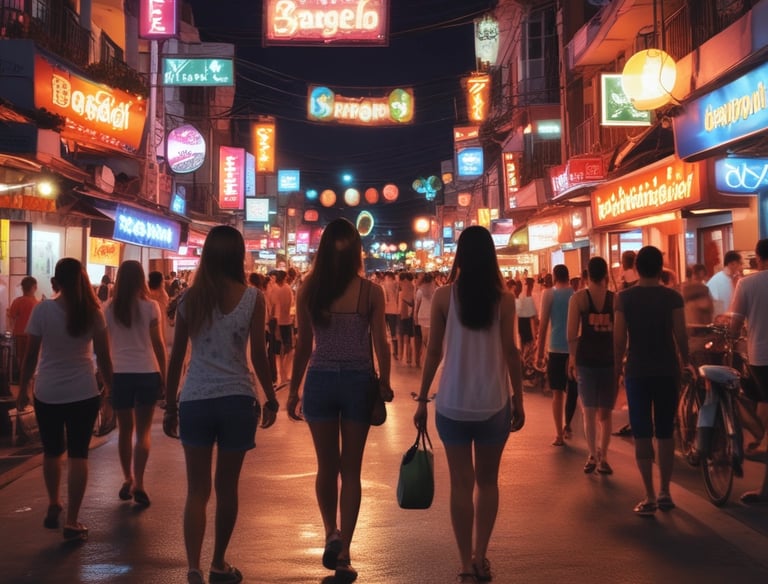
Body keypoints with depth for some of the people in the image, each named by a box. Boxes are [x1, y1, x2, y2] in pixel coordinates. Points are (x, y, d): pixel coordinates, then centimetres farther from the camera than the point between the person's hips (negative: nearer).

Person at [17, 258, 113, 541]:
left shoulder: (42, 310, -7)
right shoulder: (93, 312, -4)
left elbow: (31, 355, -4)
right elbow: (104, 357, -1)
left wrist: (22, 388, 9)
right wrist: (111, 388, 11)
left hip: (47, 393, 0)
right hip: (84, 393, 0)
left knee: (52, 452, 19)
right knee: (78, 455, 5)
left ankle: (53, 507, 36)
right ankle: (72, 521, 4)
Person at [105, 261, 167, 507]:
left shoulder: (109, 309, 3)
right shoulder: (150, 306, -4)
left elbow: (104, 345, 4)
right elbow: (158, 343, -3)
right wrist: (163, 373, 6)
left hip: (119, 373, 2)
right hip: (147, 372, -2)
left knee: (125, 429, 15)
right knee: (143, 431, 4)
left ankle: (127, 480, 23)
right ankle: (138, 483, -5)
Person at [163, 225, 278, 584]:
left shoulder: (189, 298, 3)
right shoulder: (252, 298, -3)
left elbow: (176, 357, 4)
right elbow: (258, 356, -4)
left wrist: (170, 405, 12)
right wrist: (271, 399, 7)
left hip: (195, 400, 1)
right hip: (237, 399, -1)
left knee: (197, 490, 8)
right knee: (226, 488, 12)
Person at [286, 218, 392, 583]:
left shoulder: (308, 289, -4)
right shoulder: (371, 291, -6)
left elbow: (303, 345, -1)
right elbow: (380, 344, -4)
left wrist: (293, 389, 9)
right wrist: (385, 383, 11)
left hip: (320, 381, 1)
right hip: (358, 382, -1)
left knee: (326, 466, 18)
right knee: (350, 470, 9)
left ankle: (332, 535, 12)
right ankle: (343, 552, 10)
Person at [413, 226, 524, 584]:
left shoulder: (444, 295, -3)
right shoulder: (504, 298, -4)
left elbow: (434, 352, -3)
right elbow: (510, 353, -3)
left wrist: (422, 399, 4)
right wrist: (518, 398, 7)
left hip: (453, 403, 0)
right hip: (494, 403, 1)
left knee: (461, 483, 7)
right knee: (487, 481, 16)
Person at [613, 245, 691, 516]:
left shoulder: (624, 297, -5)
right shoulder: (672, 297, -4)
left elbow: (619, 338, -6)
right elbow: (680, 335, -6)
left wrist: (618, 367, 5)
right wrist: (685, 362, 10)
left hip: (637, 372, -1)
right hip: (666, 371, 1)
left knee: (642, 434, 3)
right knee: (665, 433, 13)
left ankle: (650, 497, 2)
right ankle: (665, 492, 17)